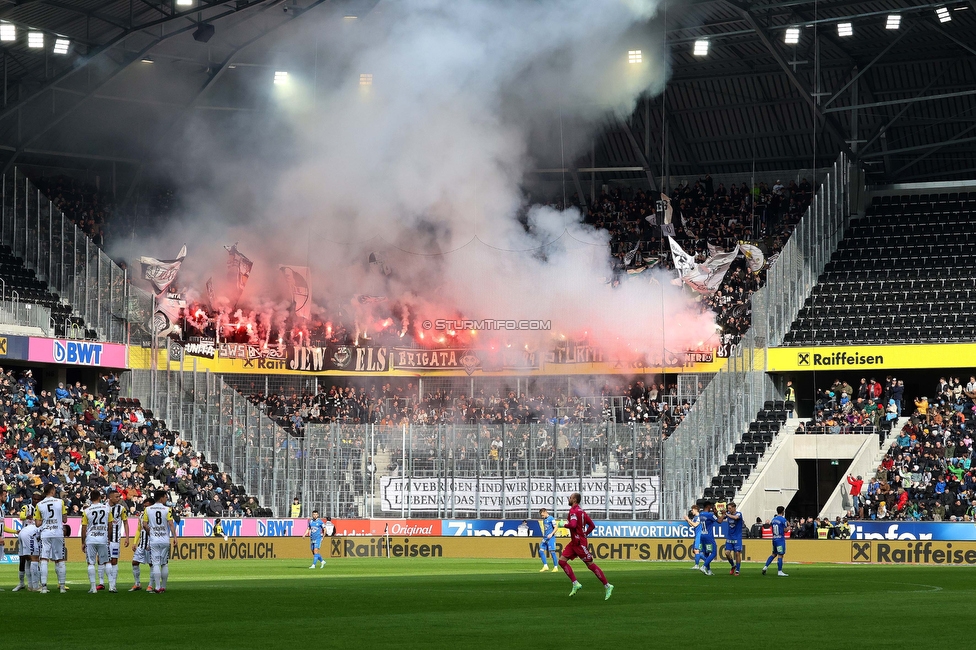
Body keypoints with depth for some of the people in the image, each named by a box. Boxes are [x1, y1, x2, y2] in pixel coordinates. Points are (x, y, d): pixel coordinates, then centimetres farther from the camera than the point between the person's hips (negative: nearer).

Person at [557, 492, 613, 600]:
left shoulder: (573, 510, -13)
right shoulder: (581, 511, 15)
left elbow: (573, 525, -29)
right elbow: (592, 525, 17)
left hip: (579, 542, -10)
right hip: (574, 542, 10)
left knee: (590, 564, -6)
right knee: (562, 561, 4)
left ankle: (607, 586, -2)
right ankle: (575, 584, 0)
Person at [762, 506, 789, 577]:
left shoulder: (773, 519, 9)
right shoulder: (783, 519, -11)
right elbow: (785, 530, -11)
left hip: (774, 538, 7)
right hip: (780, 539, -7)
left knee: (774, 554, 19)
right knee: (780, 555, -4)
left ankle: (765, 567, 12)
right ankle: (779, 572, -4)